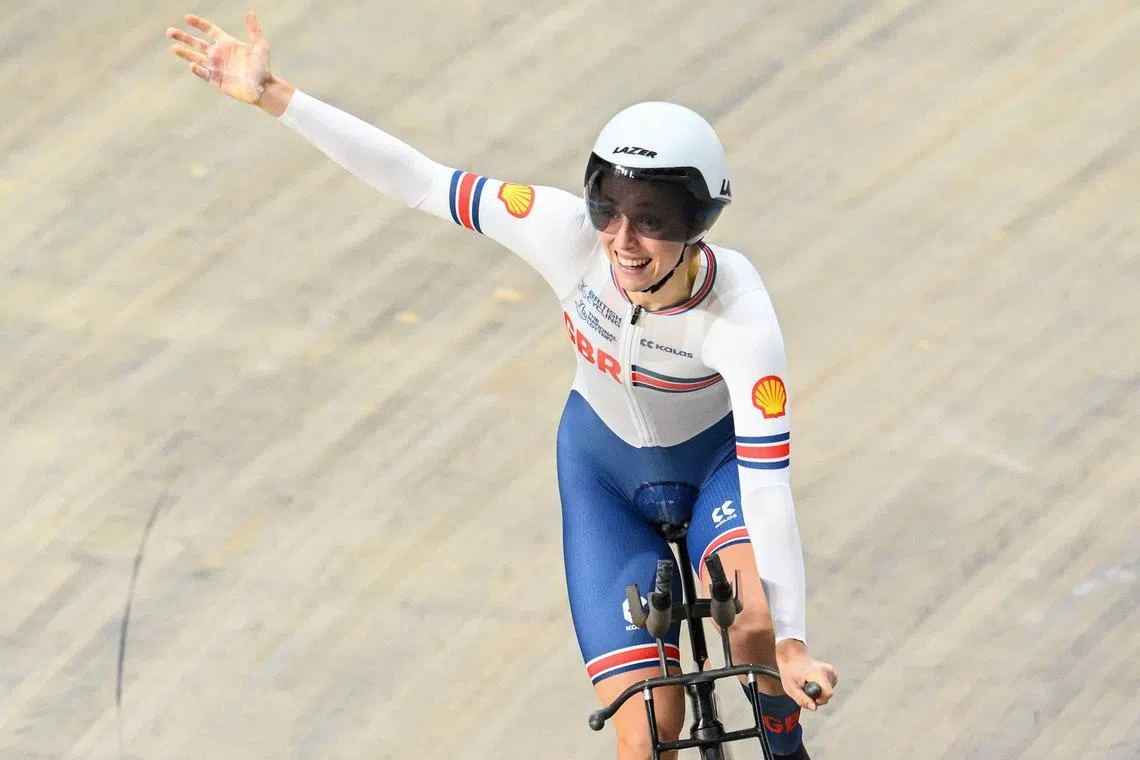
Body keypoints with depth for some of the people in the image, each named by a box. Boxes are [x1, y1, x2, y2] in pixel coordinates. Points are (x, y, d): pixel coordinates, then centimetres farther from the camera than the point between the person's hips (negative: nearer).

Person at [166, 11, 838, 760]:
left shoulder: (740, 318, -37)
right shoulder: (568, 234, -33)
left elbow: (768, 485, -38)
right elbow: (420, 181, -29)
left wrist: (791, 646, -41)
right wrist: (273, 97, -34)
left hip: (716, 457, -2)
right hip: (604, 463, 2)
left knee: (752, 623, -33)